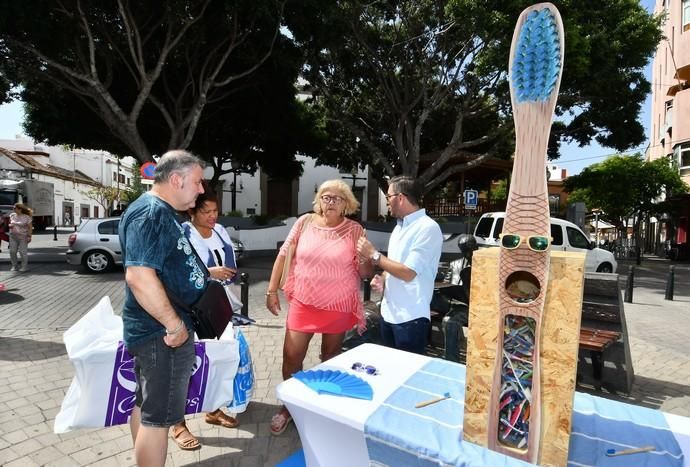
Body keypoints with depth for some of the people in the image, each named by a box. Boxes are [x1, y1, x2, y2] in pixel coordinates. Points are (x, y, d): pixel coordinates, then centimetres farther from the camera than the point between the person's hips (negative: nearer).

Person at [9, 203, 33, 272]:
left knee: (23, 252, -6)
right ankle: (14, 266, 12)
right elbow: (10, 223, 19)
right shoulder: (12, 215, 6)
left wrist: (29, 236, -12)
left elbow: (30, 227, -6)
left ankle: (25, 267, 3)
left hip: (23, 237, -5)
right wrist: (10, 225, -4)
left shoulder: (26, 217, -8)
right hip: (13, 236, 5)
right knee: (12, 251, 1)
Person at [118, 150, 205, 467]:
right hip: (163, 333, -10)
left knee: (146, 406, 22)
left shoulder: (163, 212, 12)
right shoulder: (150, 212, -20)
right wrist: (175, 324, -24)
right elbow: (138, 276, -31)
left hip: (157, 330, 10)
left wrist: (203, 272, 18)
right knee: (158, 416, 3)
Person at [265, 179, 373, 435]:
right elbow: (283, 255, 3)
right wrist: (272, 290, 1)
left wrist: (364, 259, -24)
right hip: (303, 303, 1)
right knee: (291, 357, 4)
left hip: (339, 307, 0)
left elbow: (365, 273, -2)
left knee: (331, 358, 17)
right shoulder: (305, 222, -3)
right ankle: (288, 406, 30)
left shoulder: (355, 230, -6)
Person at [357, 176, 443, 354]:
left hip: (410, 318, -8)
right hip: (388, 313, 8)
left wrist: (373, 254, -13)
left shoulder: (428, 228, -16)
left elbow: (408, 272, -21)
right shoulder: (399, 226, 12)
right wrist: (382, 280, -1)